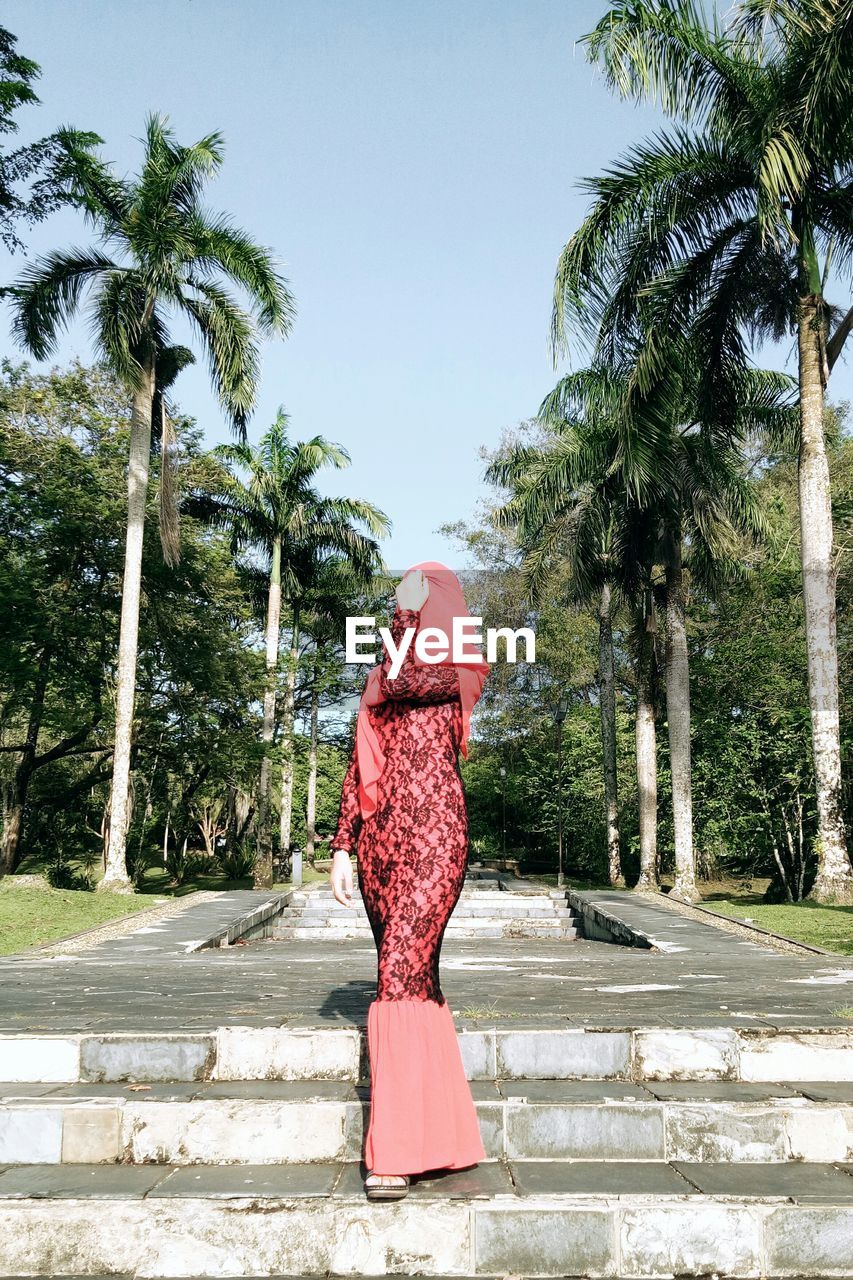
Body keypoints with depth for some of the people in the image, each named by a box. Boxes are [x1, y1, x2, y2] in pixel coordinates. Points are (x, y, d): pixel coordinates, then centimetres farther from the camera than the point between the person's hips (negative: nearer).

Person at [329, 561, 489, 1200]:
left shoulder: (457, 667, 6)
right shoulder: (381, 680, 20)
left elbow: (406, 685, -14)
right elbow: (359, 768, 17)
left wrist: (403, 650, 8)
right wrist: (342, 848, 11)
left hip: (433, 835, -6)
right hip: (381, 835, 6)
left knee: (402, 974, -15)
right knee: (413, 976, 8)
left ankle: (396, 1151, -11)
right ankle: (444, 1129, 19)